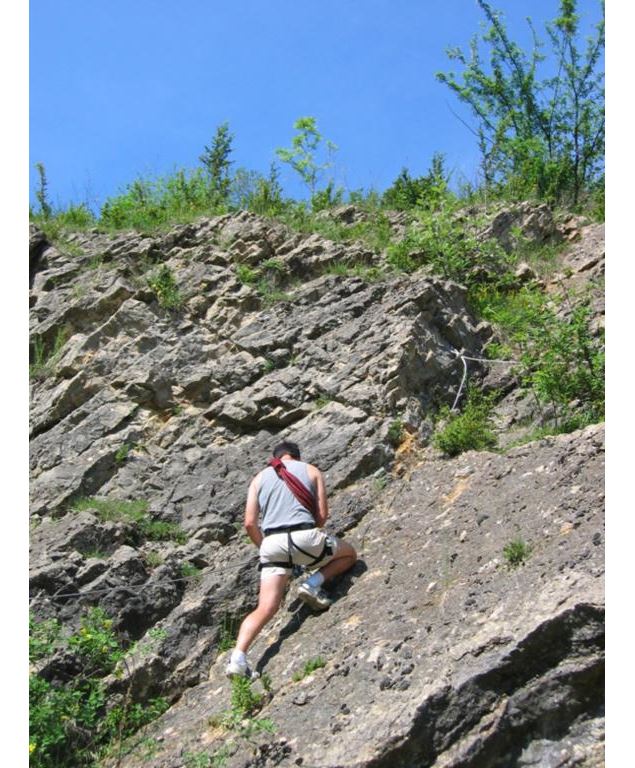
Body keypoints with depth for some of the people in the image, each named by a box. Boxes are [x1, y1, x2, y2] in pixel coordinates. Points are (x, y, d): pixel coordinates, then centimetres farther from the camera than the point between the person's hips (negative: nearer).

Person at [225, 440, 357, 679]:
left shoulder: (259, 478, 19)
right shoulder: (311, 470, 16)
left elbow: (250, 523, 10)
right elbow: (322, 515, 10)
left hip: (272, 542, 2)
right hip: (304, 537, -2)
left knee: (266, 608, 3)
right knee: (350, 554, 24)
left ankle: (238, 657, -18)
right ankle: (314, 583, 2)